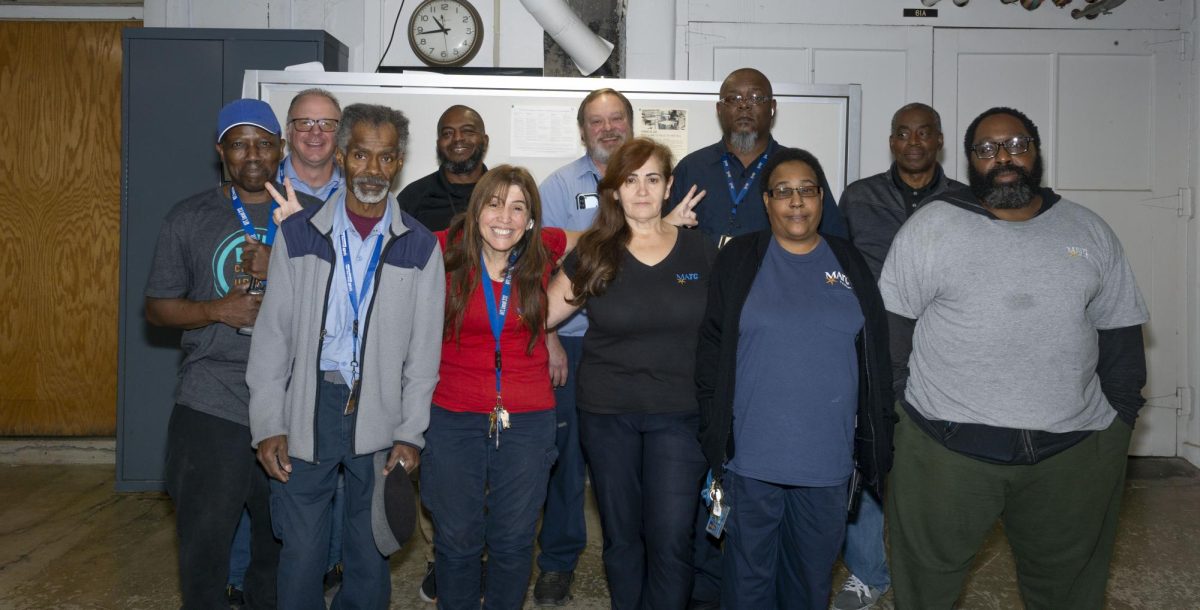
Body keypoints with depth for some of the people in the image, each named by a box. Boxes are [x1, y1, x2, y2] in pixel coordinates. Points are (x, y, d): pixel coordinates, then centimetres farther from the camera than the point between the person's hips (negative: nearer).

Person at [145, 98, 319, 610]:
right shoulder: (189, 218, 5)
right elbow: (157, 307, 7)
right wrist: (218, 309, -11)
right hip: (211, 407, 0)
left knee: (282, 540, 12)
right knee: (205, 539, 4)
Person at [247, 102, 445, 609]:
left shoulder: (420, 247, 1)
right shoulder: (298, 234, 2)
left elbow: (424, 348, 1)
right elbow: (272, 334, 2)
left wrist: (411, 433, -4)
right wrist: (268, 425, -3)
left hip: (381, 416, 0)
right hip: (308, 408, 0)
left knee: (371, 553, 11)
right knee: (301, 551, 7)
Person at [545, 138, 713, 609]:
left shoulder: (701, 252, 0)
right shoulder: (593, 252, -1)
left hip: (679, 414, -1)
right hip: (607, 415, 1)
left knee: (671, 540, -4)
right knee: (621, 535, 13)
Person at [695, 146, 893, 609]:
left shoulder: (850, 265, 6)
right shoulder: (739, 260, 0)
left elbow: (876, 365, 7)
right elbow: (711, 353, -1)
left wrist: (872, 450, 5)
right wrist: (714, 437, -5)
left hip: (828, 462, 2)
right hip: (750, 458, -2)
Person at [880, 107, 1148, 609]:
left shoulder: (1090, 232, 9)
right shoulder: (929, 227, -2)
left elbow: (1119, 334, 12)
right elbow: (891, 327, -3)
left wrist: (1122, 414, 6)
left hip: (1074, 452, 3)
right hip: (946, 447, -3)